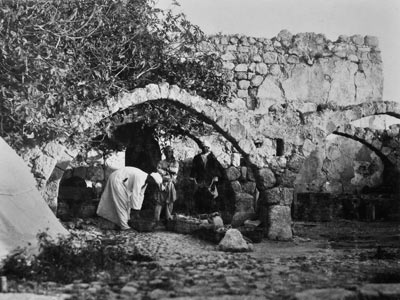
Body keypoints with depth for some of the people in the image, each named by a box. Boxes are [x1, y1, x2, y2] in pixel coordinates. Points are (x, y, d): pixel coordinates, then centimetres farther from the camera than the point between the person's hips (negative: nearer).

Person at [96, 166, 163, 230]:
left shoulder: (146, 179, -1)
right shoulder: (140, 178, -31)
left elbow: (140, 194, 6)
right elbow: (135, 195, -33)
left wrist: (138, 208, 4)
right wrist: (135, 209, -26)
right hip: (116, 179, -10)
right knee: (122, 203, -10)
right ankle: (124, 225, -5)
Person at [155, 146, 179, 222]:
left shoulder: (175, 162, 14)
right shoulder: (161, 162, 10)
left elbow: (175, 170, -4)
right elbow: (158, 170, -5)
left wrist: (166, 168, -5)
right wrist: (168, 172, -9)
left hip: (171, 184, 2)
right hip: (163, 183, -2)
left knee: (170, 201, 2)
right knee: (160, 201, -8)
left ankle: (168, 217, 10)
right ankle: (157, 218, -9)